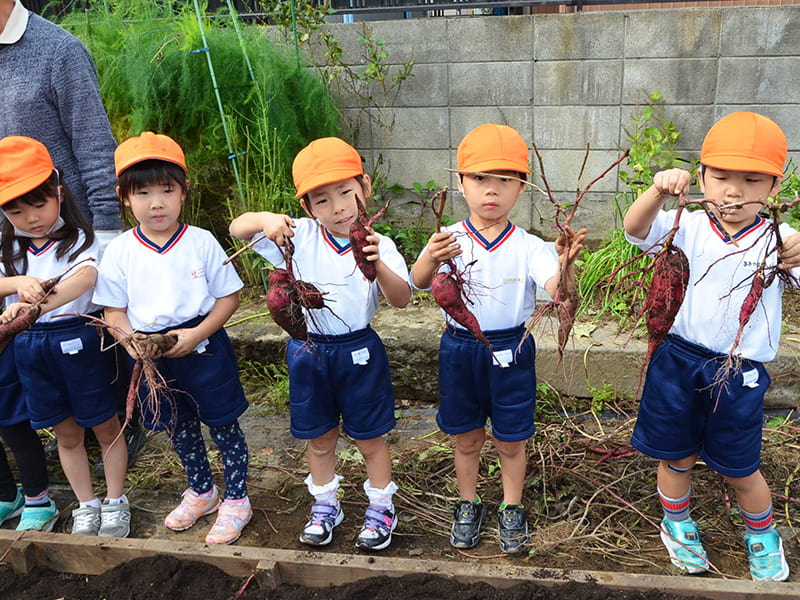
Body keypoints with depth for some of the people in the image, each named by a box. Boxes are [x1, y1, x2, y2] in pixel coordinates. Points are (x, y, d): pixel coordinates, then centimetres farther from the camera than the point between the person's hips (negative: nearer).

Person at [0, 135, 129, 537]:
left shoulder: (78, 240, -10)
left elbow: (86, 277, -30)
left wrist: (39, 305, -45)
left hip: (79, 340, -4)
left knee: (105, 427, 9)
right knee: (66, 433, 16)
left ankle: (115, 502, 26)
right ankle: (86, 505, 30)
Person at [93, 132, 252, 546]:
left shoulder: (201, 242, -10)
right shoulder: (119, 251, -5)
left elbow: (229, 297, -6)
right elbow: (113, 311, -1)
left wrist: (196, 334, -18)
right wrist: (130, 340, -20)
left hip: (204, 348, -3)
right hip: (152, 358, 3)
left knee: (223, 425, 8)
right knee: (180, 429, 20)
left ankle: (236, 500, 28)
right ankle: (201, 491, 43)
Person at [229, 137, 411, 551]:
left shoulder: (377, 245, -10)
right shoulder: (301, 237, -6)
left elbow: (401, 299, -22)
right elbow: (237, 229, -6)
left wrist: (378, 265, -41)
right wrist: (266, 219, -28)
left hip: (359, 351, -2)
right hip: (309, 349, 2)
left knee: (369, 437, 12)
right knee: (319, 438, 18)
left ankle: (381, 508, 33)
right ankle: (325, 505, 40)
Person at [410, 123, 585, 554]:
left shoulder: (528, 246, -8)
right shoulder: (447, 241, -7)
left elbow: (556, 292, -20)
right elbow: (418, 283, -22)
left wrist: (564, 264, -42)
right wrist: (431, 260, -45)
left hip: (511, 350, 0)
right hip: (459, 348, 1)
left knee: (511, 439, 13)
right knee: (467, 438, 16)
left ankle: (512, 509, 36)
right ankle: (468, 504, 39)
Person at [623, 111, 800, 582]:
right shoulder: (691, 228, -3)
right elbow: (636, 229, -16)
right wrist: (659, 192, -34)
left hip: (740, 374, -1)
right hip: (680, 361, 1)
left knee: (740, 469, 15)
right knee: (677, 457, 16)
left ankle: (762, 534, 44)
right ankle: (677, 524, 43)